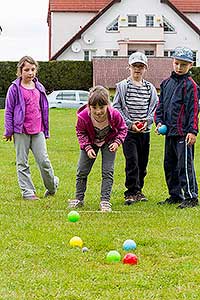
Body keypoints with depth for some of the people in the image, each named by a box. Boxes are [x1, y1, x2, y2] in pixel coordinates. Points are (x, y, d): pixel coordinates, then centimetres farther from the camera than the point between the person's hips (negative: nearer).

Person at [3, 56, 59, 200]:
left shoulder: (39, 88, 9)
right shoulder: (15, 89, -3)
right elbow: (9, 111, 0)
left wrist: (46, 130, 18)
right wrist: (9, 131, -2)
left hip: (38, 131, 3)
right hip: (21, 131, -3)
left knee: (44, 161, -1)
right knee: (22, 163, 2)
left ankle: (52, 187, 18)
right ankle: (28, 192, 7)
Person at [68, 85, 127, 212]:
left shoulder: (114, 115, -33)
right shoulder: (83, 116, -33)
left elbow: (123, 129, -11)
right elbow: (81, 132, -12)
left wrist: (117, 142, -25)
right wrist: (87, 148, -21)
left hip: (109, 142, -1)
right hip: (90, 142, 1)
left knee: (108, 171, -8)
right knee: (82, 170, 4)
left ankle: (105, 201, -1)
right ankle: (79, 199, 19)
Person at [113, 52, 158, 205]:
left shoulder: (150, 88, 10)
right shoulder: (122, 86, 0)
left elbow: (154, 108, 11)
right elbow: (117, 107, -2)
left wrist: (147, 121, -7)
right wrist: (130, 123, -10)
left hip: (145, 131, 4)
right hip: (128, 131, -4)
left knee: (143, 162, 9)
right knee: (132, 161, -13)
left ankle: (138, 190, 22)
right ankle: (131, 192, -10)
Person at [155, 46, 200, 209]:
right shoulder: (166, 83, 14)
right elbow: (161, 105, 20)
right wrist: (159, 121, 5)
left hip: (183, 133, -8)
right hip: (169, 132, 8)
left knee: (185, 165, -7)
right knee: (170, 165, 13)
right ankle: (175, 195, 23)